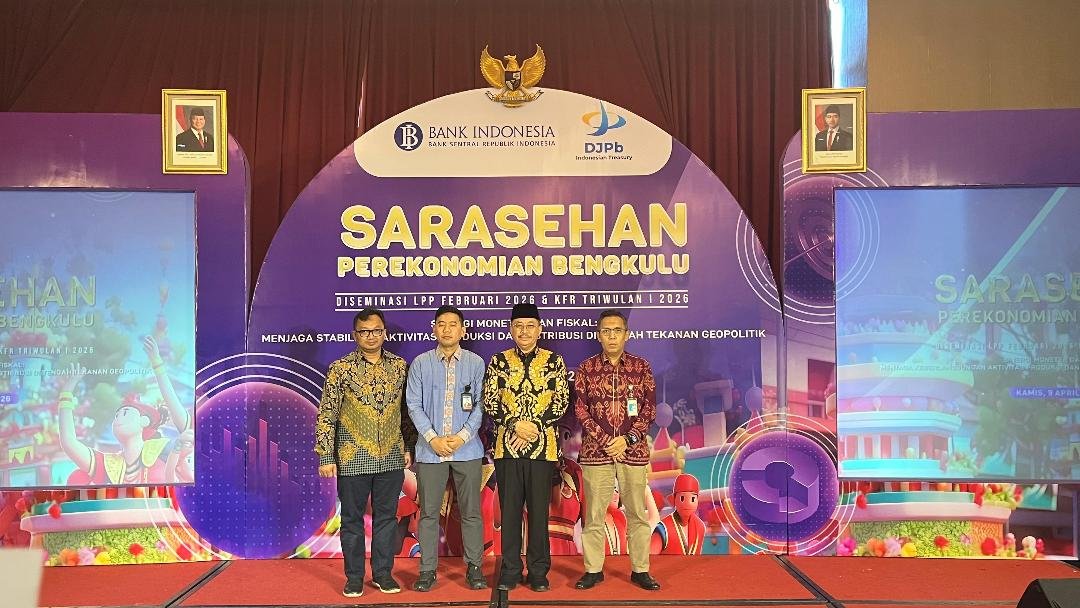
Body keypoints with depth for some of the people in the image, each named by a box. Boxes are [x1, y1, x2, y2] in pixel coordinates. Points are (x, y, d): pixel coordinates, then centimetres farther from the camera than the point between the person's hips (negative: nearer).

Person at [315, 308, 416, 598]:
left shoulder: (399, 366, 3)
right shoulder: (340, 368, -6)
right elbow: (326, 415, -5)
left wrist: (408, 447, 10)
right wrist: (326, 457, -8)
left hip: (391, 457, 2)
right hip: (353, 458, -2)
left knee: (386, 517, 11)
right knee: (352, 519, 9)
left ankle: (383, 573, 25)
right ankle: (354, 577, 22)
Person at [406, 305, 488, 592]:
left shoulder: (475, 363, 2)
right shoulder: (421, 363, 3)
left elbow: (480, 404, 1)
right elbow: (413, 405, 0)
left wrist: (463, 436, -10)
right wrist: (433, 438, -9)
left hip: (467, 449, 0)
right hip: (430, 449, 0)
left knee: (470, 511, 6)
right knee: (428, 512, 6)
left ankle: (474, 568, 18)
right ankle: (427, 570, 17)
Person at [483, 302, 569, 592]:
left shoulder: (554, 361, 3)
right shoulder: (499, 361, 5)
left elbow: (561, 402, -1)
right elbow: (489, 402, 0)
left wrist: (534, 426, -11)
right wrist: (516, 425, -12)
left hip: (542, 447, -1)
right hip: (506, 446, 1)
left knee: (539, 511, 6)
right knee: (510, 510, 7)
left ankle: (538, 572, 18)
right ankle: (510, 571, 19)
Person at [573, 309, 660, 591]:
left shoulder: (641, 367, 4)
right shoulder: (586, 368, 3)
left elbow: (650, 409, 1)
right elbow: (580, 410, -1)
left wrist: (628, 439, -10)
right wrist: (604, 441, -9)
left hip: (633, 449, 0)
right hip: (595, 450, 0)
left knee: (637, 513, 6)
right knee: (594, 513, 5)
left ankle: (640, 570, 18)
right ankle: (593, 569, 17)